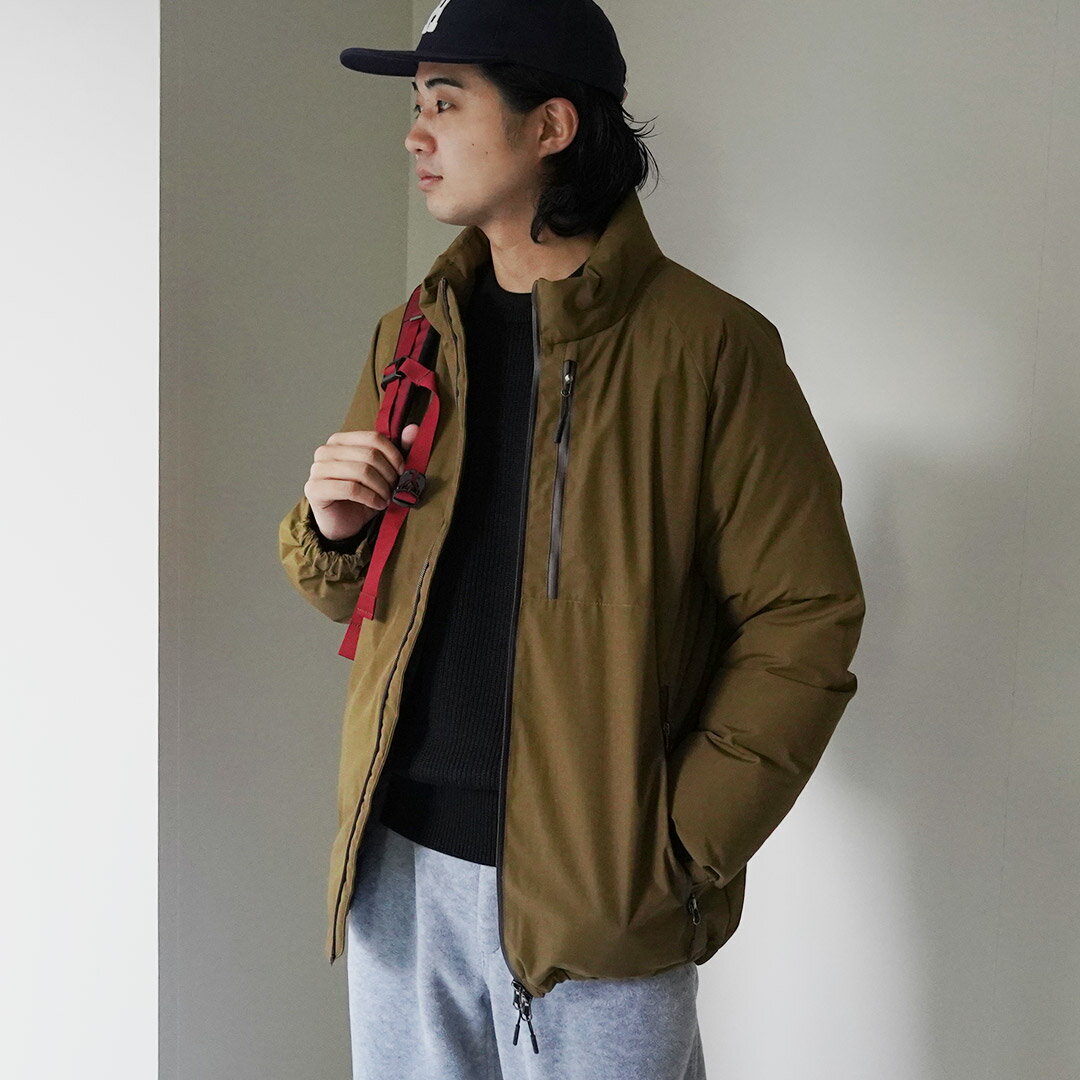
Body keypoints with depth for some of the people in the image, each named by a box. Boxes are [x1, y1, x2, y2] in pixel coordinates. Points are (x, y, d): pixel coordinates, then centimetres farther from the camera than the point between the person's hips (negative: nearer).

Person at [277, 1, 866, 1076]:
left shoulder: (707, 344, -10)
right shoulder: (411, 336, 8)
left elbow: (805, 619, -11)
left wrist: (681, 849, -13)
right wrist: (330, 530, -6)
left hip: (591, 891, -5)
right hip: (396, 860, 5)